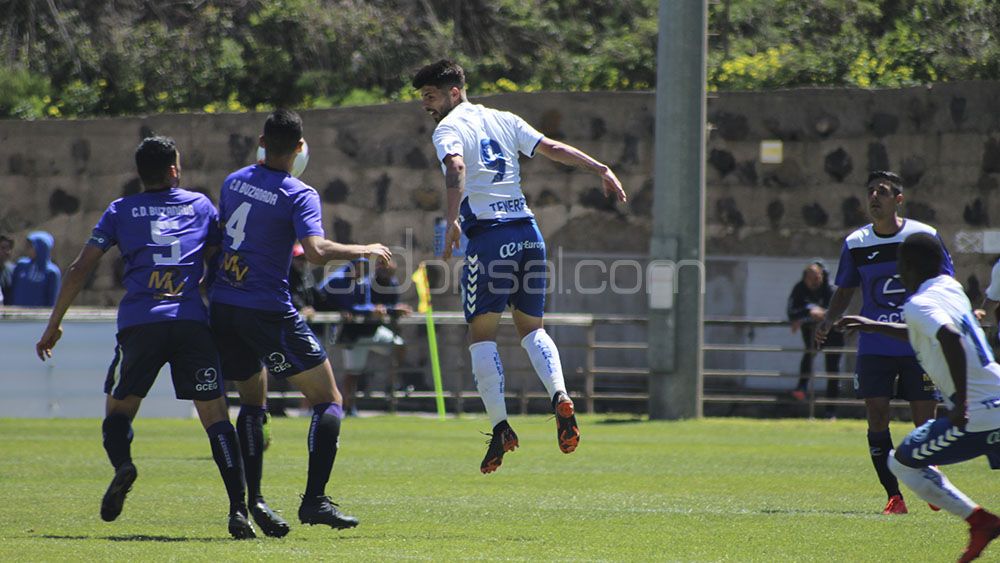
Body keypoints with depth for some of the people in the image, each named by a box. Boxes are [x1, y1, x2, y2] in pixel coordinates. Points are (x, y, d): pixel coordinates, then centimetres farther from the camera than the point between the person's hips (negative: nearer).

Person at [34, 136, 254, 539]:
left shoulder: (120, 210, 16)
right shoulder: (200, 205, 18)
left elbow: (79, 270, 11)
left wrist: (54, 326, 16)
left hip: (139, 321, 0)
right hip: (192, 321, 0)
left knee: (118, 408, 15)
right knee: (215, 415, 1)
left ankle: (122, 464, -16)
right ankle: (238, 509, -12)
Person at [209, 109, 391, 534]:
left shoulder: (233, 181, 8)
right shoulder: (298, 195, -10)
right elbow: (316, 251, -25)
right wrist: (364, 251, -11)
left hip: (222, 307, 6)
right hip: (268, 312, -6)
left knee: (252, 403, 19)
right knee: (328, 400, 1)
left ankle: (251, 499, 6)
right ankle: (314, 499, -11)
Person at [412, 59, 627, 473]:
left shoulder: (448, 129, -1)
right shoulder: (503, 120, 17)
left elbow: (456, 166, -21)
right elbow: (553, 148, 15)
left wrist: (452, 220, -30)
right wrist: (600, 169, 18)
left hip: (488, 237, -6)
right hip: (527, 232, 6)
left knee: (482, 333, 1)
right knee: (532, 328, 15)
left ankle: (500, 427, -8)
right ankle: (560, 397, -10)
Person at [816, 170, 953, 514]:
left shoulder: (924, 236, -2)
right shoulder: (855, 243, 5)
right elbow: (844, 291, 14)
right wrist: (828, 321, -4)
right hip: (874, 347, 2)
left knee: (925, 421, -1)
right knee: (877, 417, -7)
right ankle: (894, 497, -1)